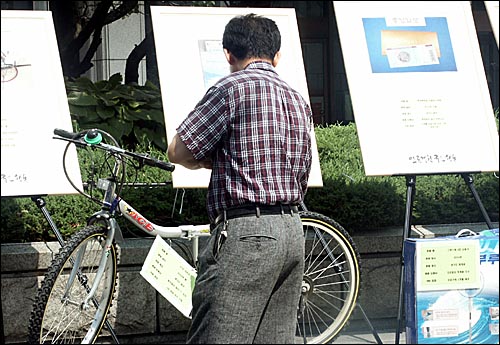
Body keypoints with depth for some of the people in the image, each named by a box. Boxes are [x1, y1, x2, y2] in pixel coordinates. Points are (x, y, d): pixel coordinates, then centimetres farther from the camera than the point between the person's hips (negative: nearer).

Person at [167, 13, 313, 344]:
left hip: (246, 233, -8)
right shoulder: (299, 101, 19)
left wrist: (210, 160, 15)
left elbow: (178, 152, -5)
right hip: (293, 231, 9)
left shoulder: (233, 88, -6)